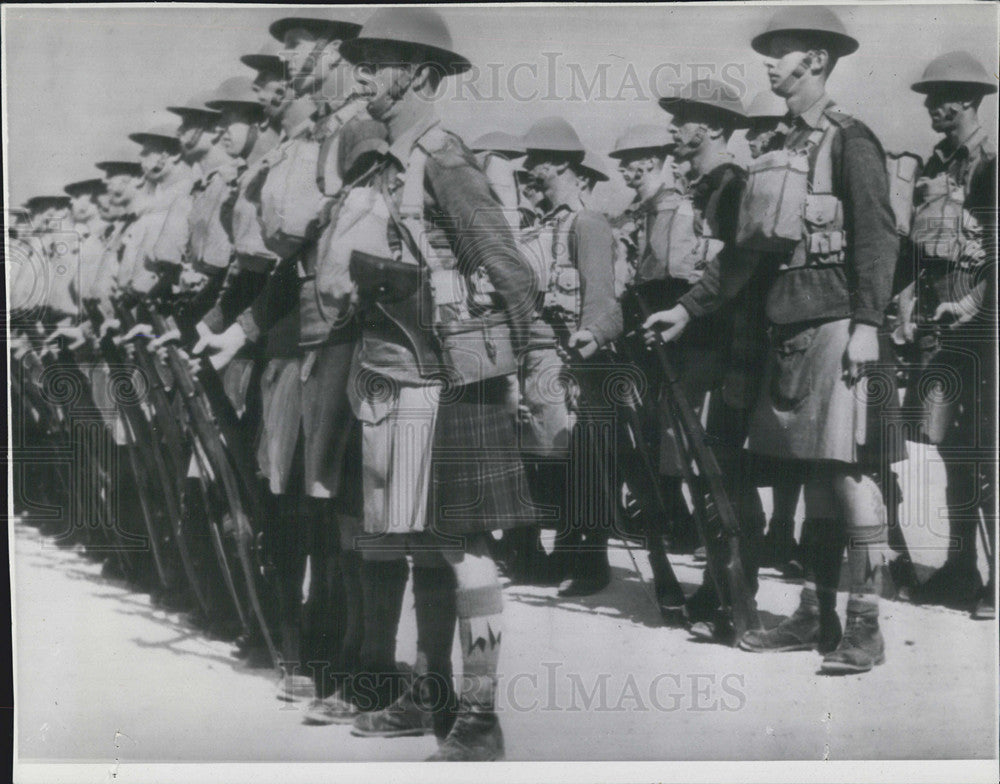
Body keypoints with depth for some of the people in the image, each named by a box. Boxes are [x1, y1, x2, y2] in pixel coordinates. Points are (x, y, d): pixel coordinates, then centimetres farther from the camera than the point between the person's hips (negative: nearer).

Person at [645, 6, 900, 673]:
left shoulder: (850, 140, -4)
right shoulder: (789, 147, 19)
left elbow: (879, 237, -11)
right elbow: (752, 246, 22)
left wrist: (867, 324, -20)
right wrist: (688, 308, 21)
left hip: (837, 321, -8)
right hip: (791, 324, 8)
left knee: (849, 469, -7)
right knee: (817, 472, 10)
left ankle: (866, 629, -2)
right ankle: (816, 617, 16)